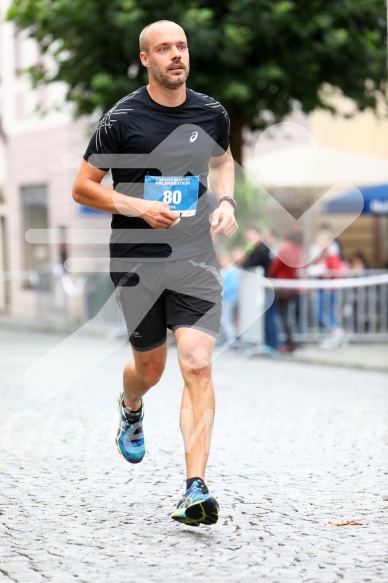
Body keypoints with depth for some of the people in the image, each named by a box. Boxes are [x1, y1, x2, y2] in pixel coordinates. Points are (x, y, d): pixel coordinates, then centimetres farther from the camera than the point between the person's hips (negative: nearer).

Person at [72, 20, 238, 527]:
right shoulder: (123, 119, -8)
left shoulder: (213, 114, 4)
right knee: (150, 368, 12)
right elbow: (82, 188, -4)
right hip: (137, 259, -1)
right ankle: (130, 410, 51)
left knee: (198, 366, -12)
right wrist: (139, 206, -18)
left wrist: (227, 202, 5)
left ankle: (195, 489, -12)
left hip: (195, 257, 2)